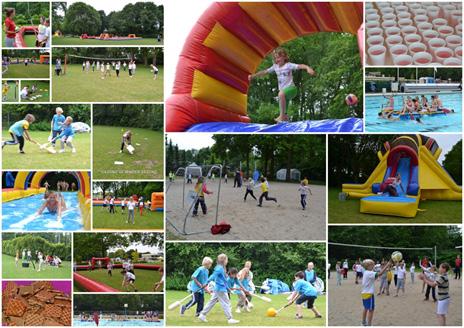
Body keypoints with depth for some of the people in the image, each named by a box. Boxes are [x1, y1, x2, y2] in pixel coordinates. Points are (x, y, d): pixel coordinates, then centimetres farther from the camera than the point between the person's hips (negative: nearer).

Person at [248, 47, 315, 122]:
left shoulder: (288, 65, -6)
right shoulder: (275, 67, 11)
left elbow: (299, 66, -20)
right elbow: (265, 72, 18)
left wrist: (308, 68, -38)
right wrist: (253, 76, 19)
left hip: (291, 88, -7)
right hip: (283, 91, 7)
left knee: (281, 94, -38)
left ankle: (282, 115, -35)